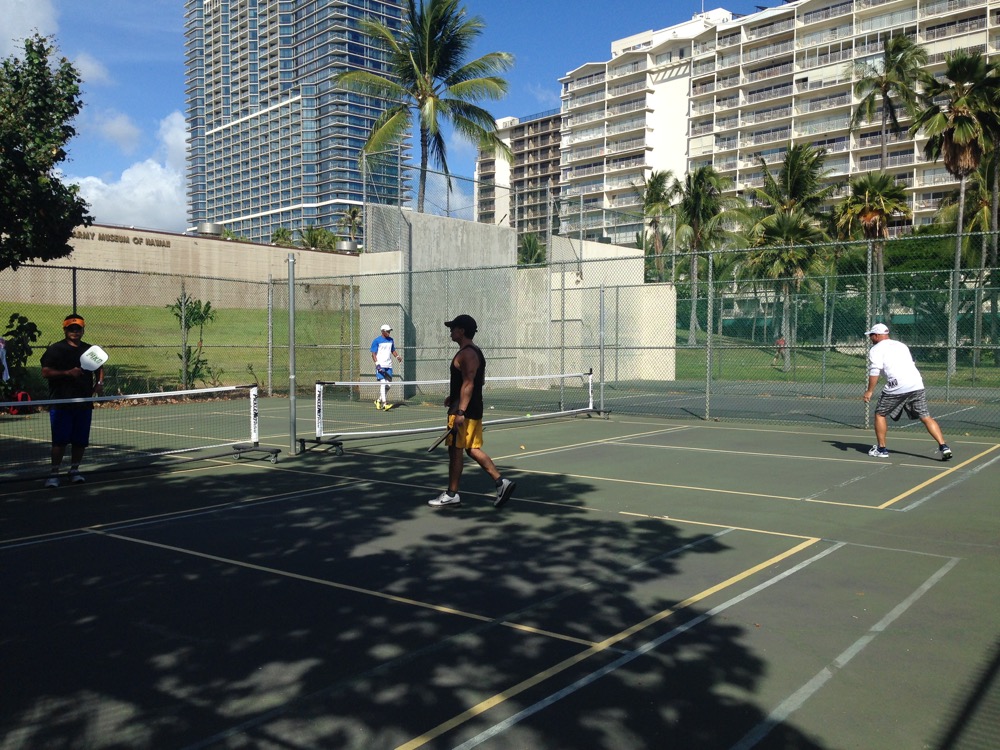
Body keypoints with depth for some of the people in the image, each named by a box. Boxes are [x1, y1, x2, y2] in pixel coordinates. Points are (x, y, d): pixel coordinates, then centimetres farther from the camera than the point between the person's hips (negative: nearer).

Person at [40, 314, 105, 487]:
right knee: (60, 440, -6)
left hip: (84, 403, 4)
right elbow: (45, 372, -9)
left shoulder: (89, 349, 12)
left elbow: (99, 368, 24)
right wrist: (68, 372, -20)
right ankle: (54, 473, 2)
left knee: (80, 440, 7)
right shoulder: (55, 349, -2)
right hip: (61, 404, -4)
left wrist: (99, 382, 5)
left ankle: (74, 470, 20)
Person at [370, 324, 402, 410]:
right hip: (381, 366, -6)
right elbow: (373, 354, -6)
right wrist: (377, 364, -17)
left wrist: (397, 356, 4)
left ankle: (379, 400, 23)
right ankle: (384, 403, -16)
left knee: (388, 385, 6)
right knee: (383, 383, -14)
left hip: (389, 366, 6)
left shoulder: (391, 340, 13)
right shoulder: (377, 341, -5)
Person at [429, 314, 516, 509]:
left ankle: (451, 495, 6)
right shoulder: (475, 352, 16)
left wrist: (460, 411, -27)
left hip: (464, 411, -10)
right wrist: (454, 398, 25)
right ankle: (501, 482, 6)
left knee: (455, 450, -2)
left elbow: (468, 383, -23)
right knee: (473, 449, 11)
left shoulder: (466, 354, -15)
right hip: (474, 410, 10)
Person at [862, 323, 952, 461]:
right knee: (926, 417, 7)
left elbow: (874, 371, -9)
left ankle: (881, 449, 13)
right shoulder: (902, 345, 25)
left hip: (897, 386, -6)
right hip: (917, 384, 6)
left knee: (880, 414, 11)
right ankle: (943, 446, -5)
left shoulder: (876, 349, 4)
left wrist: (869, 391, -9)